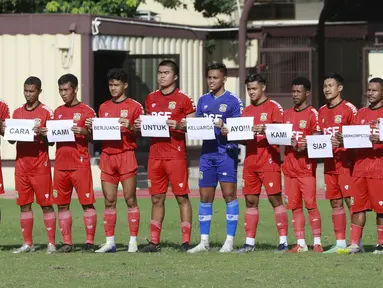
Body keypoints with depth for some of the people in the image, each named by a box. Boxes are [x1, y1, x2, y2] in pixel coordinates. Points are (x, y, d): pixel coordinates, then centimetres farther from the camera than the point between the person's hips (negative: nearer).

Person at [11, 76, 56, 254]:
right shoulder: (17, 112, 13)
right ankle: (27, 244, 9)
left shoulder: (46, 112, -1)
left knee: (46, 203, -3)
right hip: (21, 163, 5)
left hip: (40, 164, -5)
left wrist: (43, 134, -21)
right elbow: (11, 139, 16)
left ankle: (51, 243, -1)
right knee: (24, 204, 5)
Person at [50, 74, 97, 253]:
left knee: (87, 202, -6)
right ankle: (67, 243, 9)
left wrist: (84, 132, -20)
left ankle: (89, 242, -4)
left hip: (80, 163, -5)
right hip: (60, 163, 5)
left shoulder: (86, 111, 1)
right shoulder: (58, 112, 16)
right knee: (62, 204, 4)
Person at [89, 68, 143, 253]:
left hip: (126, 155, -4)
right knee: (109, 201, 3)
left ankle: (133, 241, -2)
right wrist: (91, 128, 0)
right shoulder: (103, 108, 16)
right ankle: (109, 241, 4)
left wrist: (130, 127, -18)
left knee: (130, 199, -4)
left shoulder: (134, 106, 2)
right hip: (107, 155, 4)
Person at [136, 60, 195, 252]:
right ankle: (154, 242, 12)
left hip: (176, 155, -5)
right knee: (156, 199, 8)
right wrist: (140, 126, 2)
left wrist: (179, 126, -20)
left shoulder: (183, 99, -2)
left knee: (182, 197, -3)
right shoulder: (151, 99, 14)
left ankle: (186, 241, -2)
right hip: (155, 155, 5)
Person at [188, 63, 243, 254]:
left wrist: (223, 128, -22)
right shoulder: (203, 100, 15)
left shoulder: (233, 101, -2)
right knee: (205, 197, 5)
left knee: (229, 194, -5)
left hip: (226, 152, -5)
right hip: (207, 151, 5)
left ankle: (229, 241, -1)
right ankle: (204, 241, 10)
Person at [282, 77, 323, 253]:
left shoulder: (313, 114, -3)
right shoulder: (287, 114, 15)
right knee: (295, 206, 5)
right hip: (289, 167, 6)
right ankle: (300, 243, 8)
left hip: (306, 167, -6)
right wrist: (290, 144, -5)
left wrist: (304, 147, -24)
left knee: (310, 204, -7)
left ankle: (317, 242, -3)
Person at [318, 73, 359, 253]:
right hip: (329, 163, 7)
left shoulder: (349, 109, -6)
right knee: (335, 202, 8)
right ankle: (340, 243, 11)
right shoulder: (322, 111, 15)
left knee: (351, 200, -8)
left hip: (345, 162, -7)